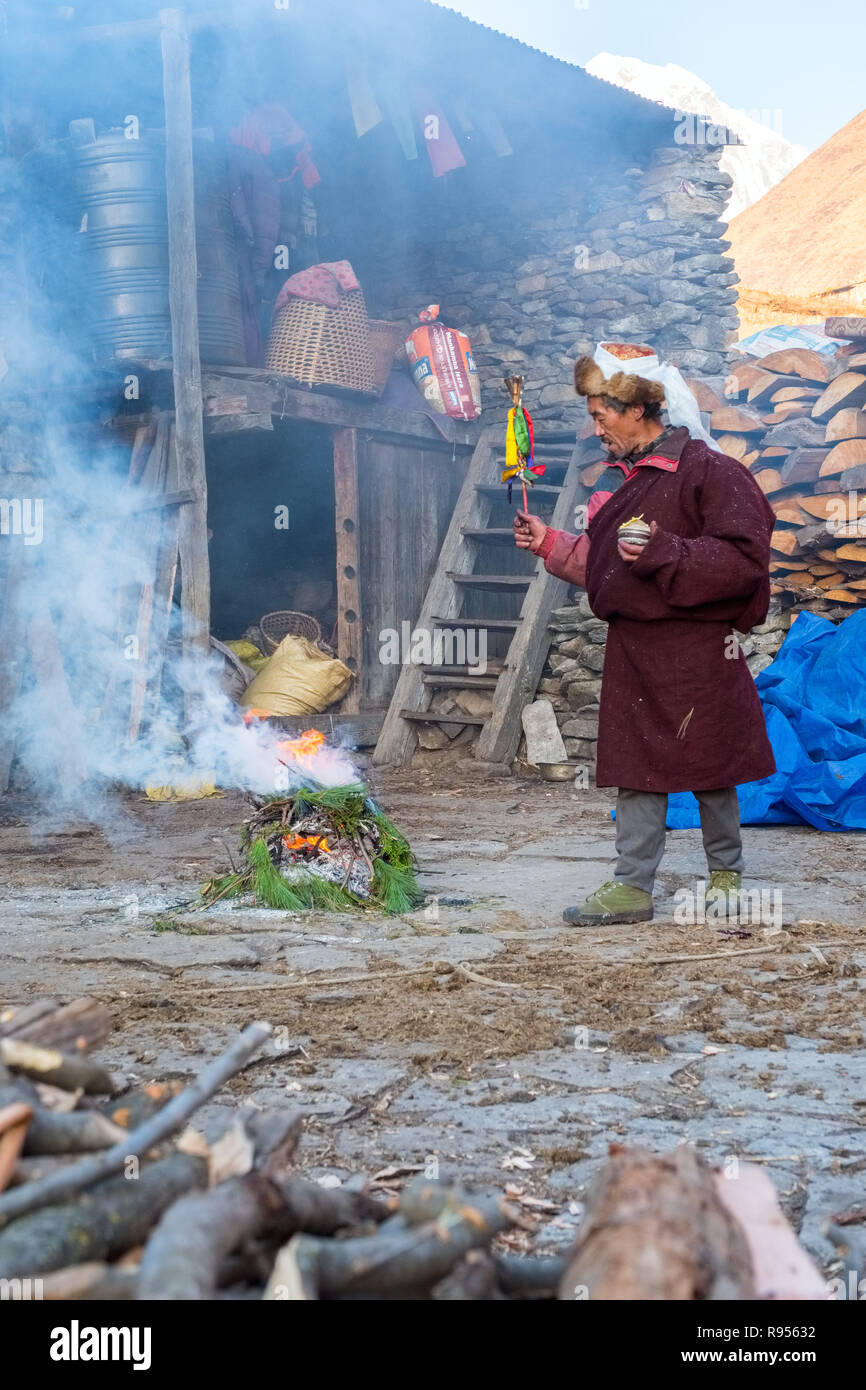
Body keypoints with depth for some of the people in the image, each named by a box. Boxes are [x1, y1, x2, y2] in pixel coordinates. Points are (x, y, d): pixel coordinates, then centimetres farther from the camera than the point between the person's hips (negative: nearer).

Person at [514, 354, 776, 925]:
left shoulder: (709, 471, -11)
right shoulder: (620, 481, 14)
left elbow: (745, 558, -18)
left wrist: (664, 554, -24)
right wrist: (549, 543, 12)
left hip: (698, 648, -7)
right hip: (632, 647, 7)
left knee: (708, 768, 6)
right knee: (636, 769, 6)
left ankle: (726, 873, 25)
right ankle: (632, 887, 10)